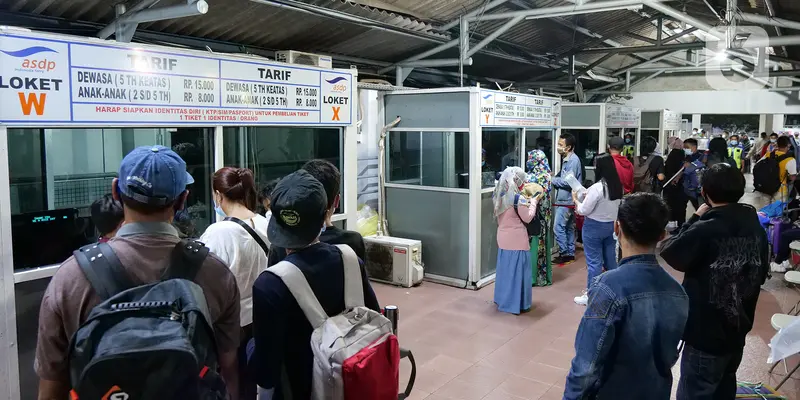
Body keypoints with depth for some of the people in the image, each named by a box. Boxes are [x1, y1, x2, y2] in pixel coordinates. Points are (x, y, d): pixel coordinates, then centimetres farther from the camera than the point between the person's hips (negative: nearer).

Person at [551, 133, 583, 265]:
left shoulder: (573, 160, -17)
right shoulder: (567, 159, 14)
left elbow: (567, 182, -22)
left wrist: (552, 180, -12)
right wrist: (554, 178, -1)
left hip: (566, 201, -10)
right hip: (567, 200, 10)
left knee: (558, 228, -7)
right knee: (569, 228, 14)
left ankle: (564, 254, 1)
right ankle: (570, 253, 20)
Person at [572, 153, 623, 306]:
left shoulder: (597, 187, -22)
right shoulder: (618, 185, 0)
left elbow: (583, 210, -15)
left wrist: (576, 199, 3)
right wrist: (586, 196, 12)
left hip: (595, 227, -7)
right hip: (612, 225, 7)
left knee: (594, 262, 2)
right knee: (611, 259, 16)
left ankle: (591, 295, 11)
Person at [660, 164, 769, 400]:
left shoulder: (705, 230, -24)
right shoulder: (756, 228, -1)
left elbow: (670, 252, -10)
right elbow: (761, 273, 11)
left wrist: (695, 219, -5)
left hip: (706, 332, -7)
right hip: (738, 329, 7)